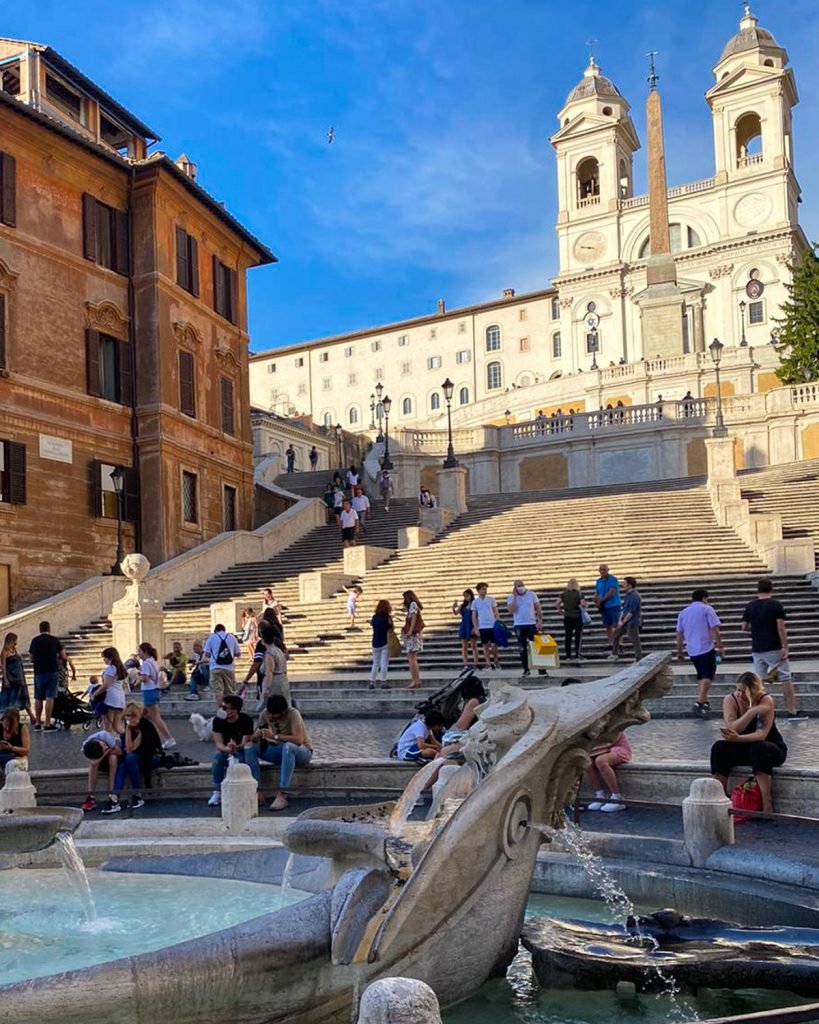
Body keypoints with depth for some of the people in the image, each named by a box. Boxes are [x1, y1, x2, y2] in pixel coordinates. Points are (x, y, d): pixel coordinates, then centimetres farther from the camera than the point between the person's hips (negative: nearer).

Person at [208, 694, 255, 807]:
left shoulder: (246, 720, -19)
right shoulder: (218, 720, -13)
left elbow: (245, 743, -22)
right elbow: (218, 743, -19)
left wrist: (236, 747, -46)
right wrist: (227, 749, -43)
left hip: (241, 751, -2)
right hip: (225, 750, 2)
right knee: (217, 756, -31)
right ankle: (217, 792, -25)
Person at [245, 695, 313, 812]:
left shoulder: (292, 714, -23)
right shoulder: (265, 714, -7)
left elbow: (298, 740, -34)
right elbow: (253, 738, -3)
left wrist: (275, 736, -38)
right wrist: (257, 735, -27)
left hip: (301, 750, -6)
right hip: (281, 752, 6)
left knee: (288, 747, -41)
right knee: (250, 749, -14)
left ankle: (282, 796, -41)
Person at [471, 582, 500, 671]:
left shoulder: (491, 599, 5)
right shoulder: (475, 602, 5)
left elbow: (496, 612, 7)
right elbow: (474, 616, 7)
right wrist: (475, 628, 0)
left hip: (492, 625, 0)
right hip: (482, 626, 0)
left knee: (494, 644, -1)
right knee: (485, 645, 2)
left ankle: (495, 661, 17)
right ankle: (488, 663, 6)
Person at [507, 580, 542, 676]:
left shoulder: (532, 594, 2)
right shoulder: (511, 598, 0)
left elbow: (538, 609, 4)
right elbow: (511, 610, -16)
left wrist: (540, 621, -7)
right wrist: (515, 596, -14)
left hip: (532, 624, 0)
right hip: (519, 625, 0)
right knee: (522, 648, 3)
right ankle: (526, 669, 10)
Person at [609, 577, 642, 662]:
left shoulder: (634, 596, -19)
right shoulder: (628, 595, 11)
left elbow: (631, 612, -21)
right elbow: (624, 608, 14)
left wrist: (623, 622, -14)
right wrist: (620, 620, 3)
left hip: (632, 623, -10)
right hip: (626, 622, 10)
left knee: (635, 641, -4)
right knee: (615, 634, 17)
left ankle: (639, 659, 3)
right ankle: (615, 655, 26)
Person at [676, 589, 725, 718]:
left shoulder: (683, 612, 13)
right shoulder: (707, 609, -3)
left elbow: (679, 634, 14)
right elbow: (714, 630, -10)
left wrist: (679, 652, 19)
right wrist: (720, 646, -5)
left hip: (692, 650, 6)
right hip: (706, 649, -6)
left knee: (701, 676, 20)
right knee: (707, 677, -6)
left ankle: (704, 702, 23)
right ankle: (699, 704, -20)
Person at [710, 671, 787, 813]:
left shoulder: (766, 700, -20)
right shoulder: (730, 700, -11)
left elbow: (761, 734, -29)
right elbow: (732, 728, -25)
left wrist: (737, 738, -45)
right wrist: (752, 711, -35)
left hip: (772, 748, -3)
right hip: (744, 748, 3)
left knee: (758, 749, -37)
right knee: (719, 748, -24)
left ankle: (767, 803, -32)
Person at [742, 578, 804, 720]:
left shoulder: (750, 607, 6)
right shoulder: (776, 605, -8)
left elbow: (744, 628, 10)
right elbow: (781, 628, -14)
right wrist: (785, 647, -12)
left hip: (757, 650, 4)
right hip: (774, 649, -4)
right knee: (785, 679, 4)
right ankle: (793, 712, 5)